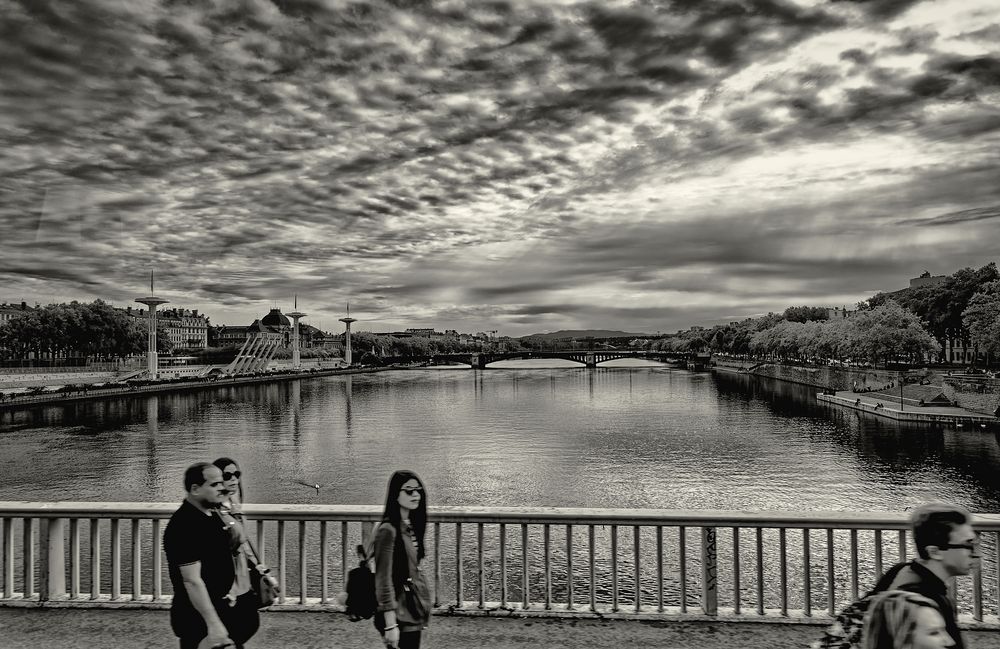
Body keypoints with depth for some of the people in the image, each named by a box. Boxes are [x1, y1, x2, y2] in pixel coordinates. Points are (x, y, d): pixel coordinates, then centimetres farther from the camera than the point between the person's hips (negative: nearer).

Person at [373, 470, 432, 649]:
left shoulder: (412, 526, 7)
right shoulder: (388, 530, -17)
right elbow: (384, 580, -18)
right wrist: (390, 625, -18)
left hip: (413, 613, 8)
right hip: (400, 616, -8)